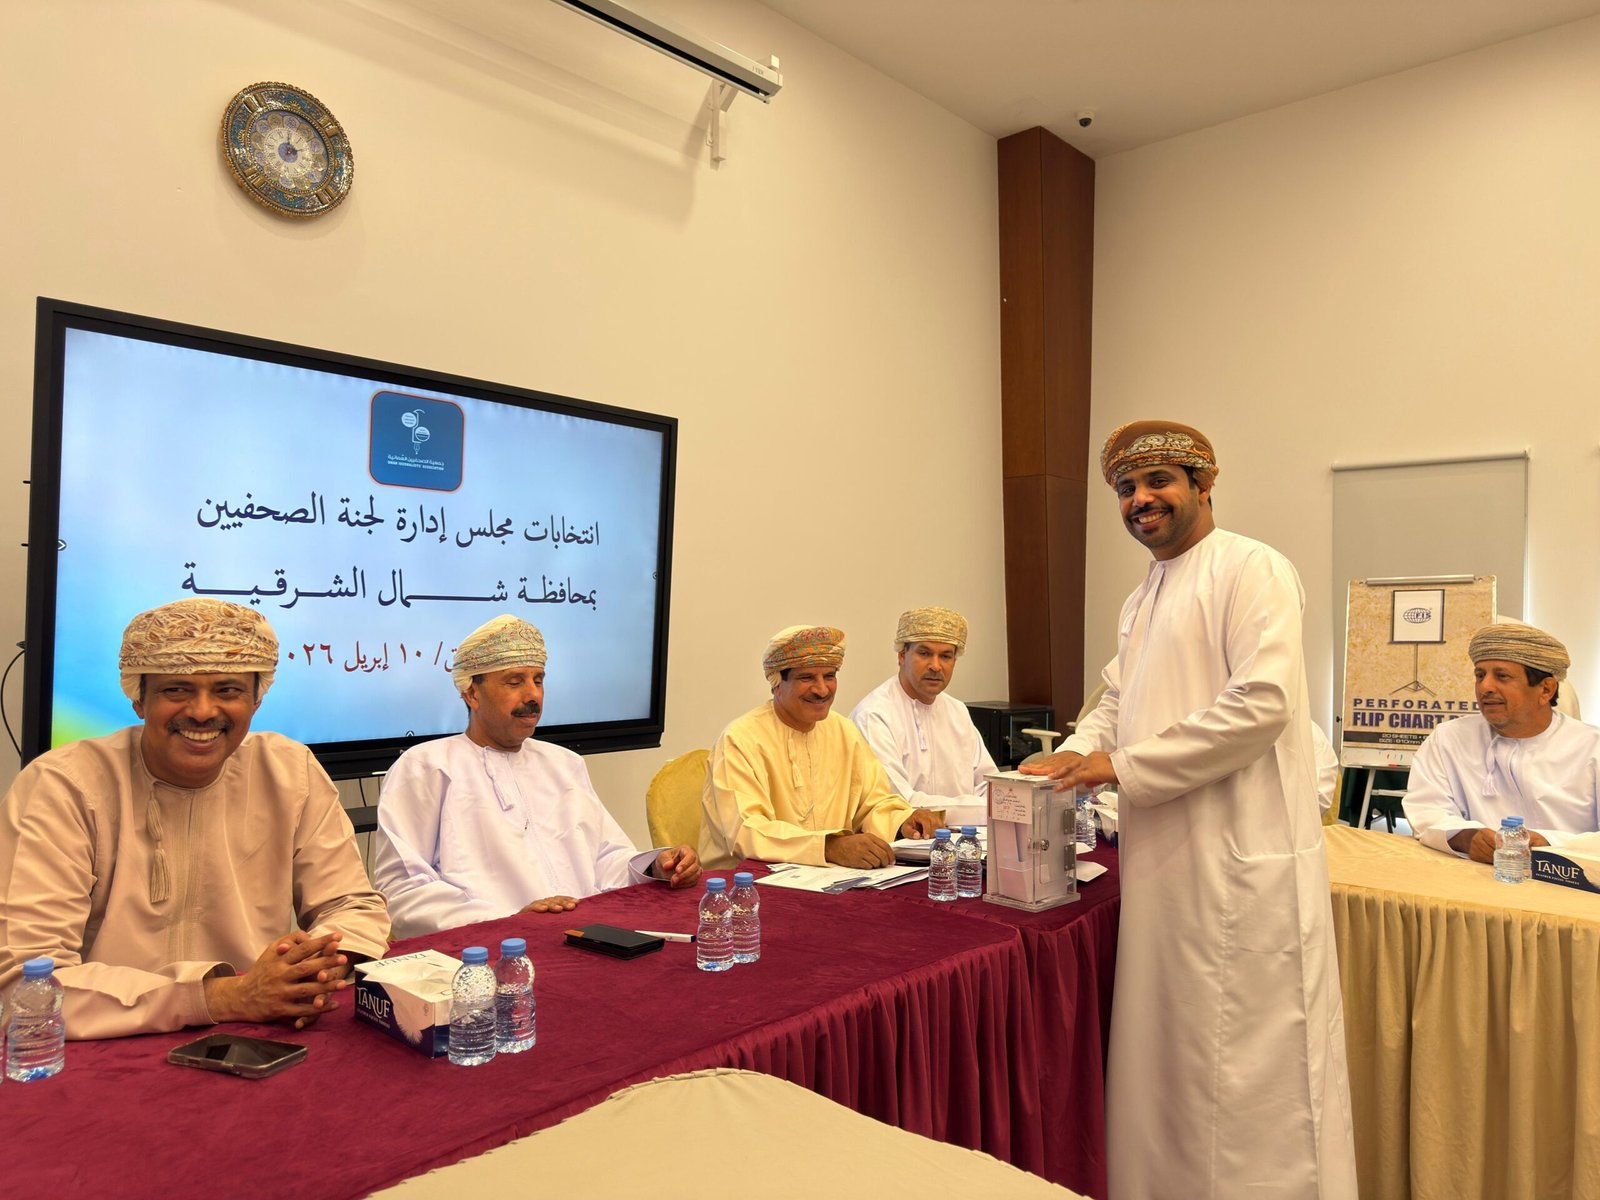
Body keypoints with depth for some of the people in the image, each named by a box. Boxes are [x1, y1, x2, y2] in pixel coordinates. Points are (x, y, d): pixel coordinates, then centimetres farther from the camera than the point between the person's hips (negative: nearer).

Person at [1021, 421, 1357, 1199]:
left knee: (1243, 1070, 2)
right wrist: (1075, 755, -1)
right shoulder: (1142, 599, 17)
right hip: (1165, 865, 8)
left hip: (1240, 866, -8)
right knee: (1165, 1058, 16)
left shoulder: (1251, 570, -9)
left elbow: (1264, 702, -20)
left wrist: (1123, 765, -17)